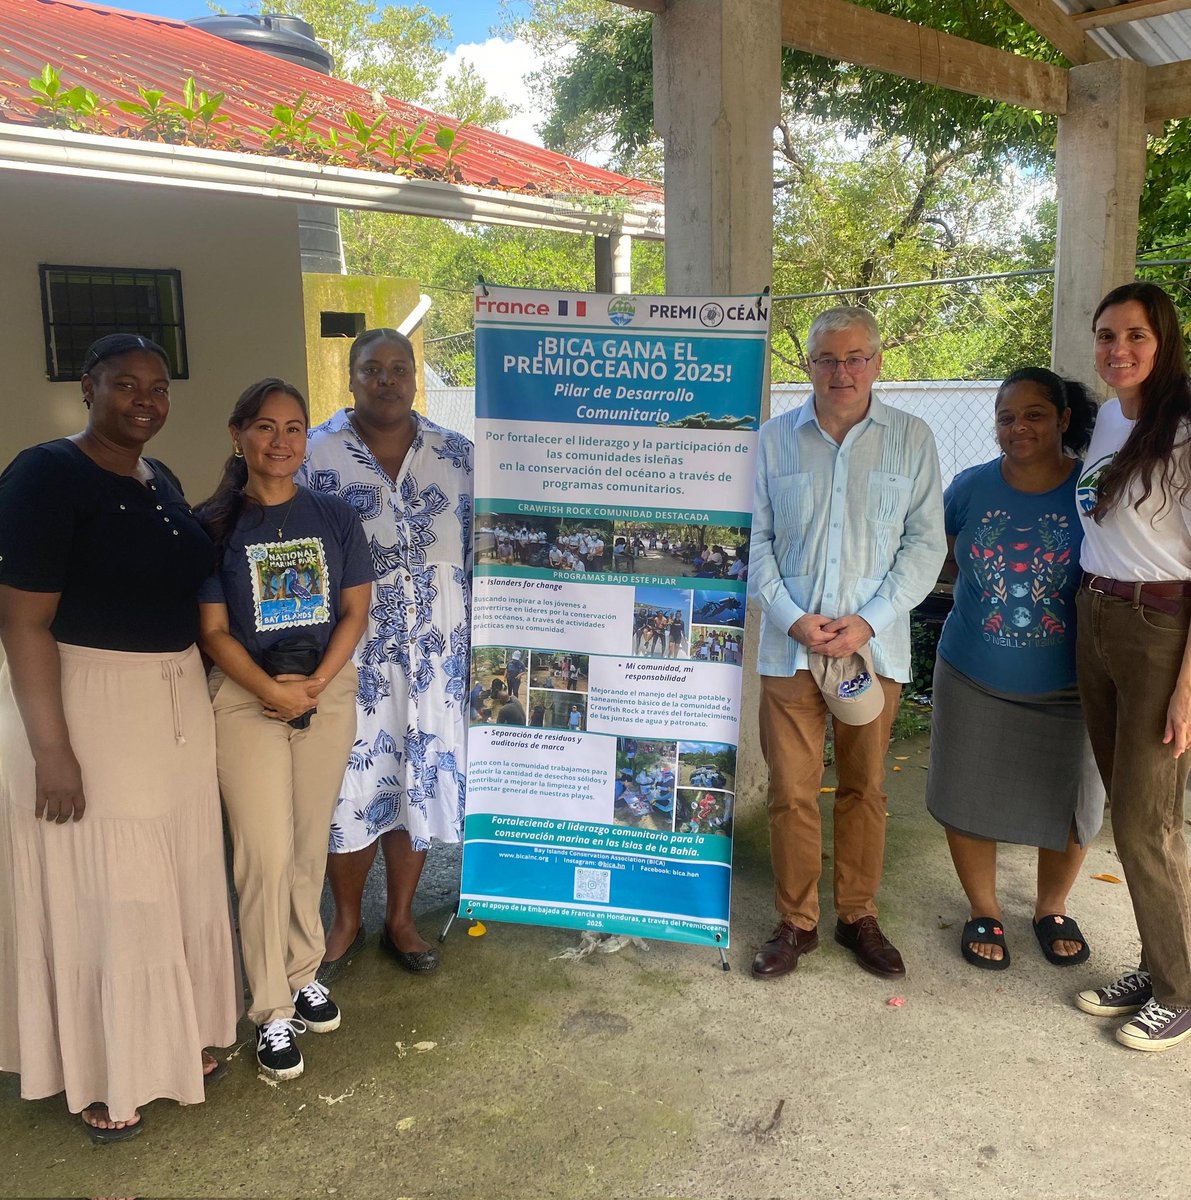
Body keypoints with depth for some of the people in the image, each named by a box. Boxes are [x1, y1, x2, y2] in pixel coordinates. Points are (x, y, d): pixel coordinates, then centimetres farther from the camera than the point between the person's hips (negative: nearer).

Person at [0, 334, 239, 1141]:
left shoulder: (161, 481, 10)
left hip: (175, 703, 8)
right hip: (85, 708, -8)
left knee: (176, 877, 18)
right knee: (98, 891, 6)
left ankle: (173, 1035, 38)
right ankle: (102, 1073, 26)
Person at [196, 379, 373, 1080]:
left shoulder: (335, 517, 3)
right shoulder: (215, 523, -4)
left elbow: (355, 611, 2)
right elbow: (213, 631, -6)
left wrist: (315, 684, -11)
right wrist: (274, 690, -17)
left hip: (330, 691, 3)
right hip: (246, 698, -2)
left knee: (310, 846, 12)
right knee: (266, 855, -3)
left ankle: (304, 973, 31)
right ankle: (274, 1011, 12)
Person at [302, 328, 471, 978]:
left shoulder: (455, 454, 4)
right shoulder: (315, 453, -2)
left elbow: (479, 552, 7)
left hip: (435, 654, 2)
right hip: (349, 653, -2)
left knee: (422, 779, 10)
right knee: (349, 783, 7)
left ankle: (400, 918, 30)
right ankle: (346, 919, 31)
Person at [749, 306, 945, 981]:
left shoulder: (912, 439, 2)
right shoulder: (775, 439, 3)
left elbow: (926, 544, -1)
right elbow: (756, 542, 3)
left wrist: (869, 622, -11)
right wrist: (793, 618, -10)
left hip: (875, 644, 0)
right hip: (791, 644, 0)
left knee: (865, 787, 11)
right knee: (791, 790, 3)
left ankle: (858, 915, 28)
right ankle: (797, 922, 20)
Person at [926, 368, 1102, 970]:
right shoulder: (970, 486, -3)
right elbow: (943, 554, 13)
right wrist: (988, 579, -4)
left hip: (1067, 686, -1)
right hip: (974, 680, 1)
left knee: (1068, 806, 13)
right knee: (968, 799, 9)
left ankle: (1052, 908, 39)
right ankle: (983, 910, 32)